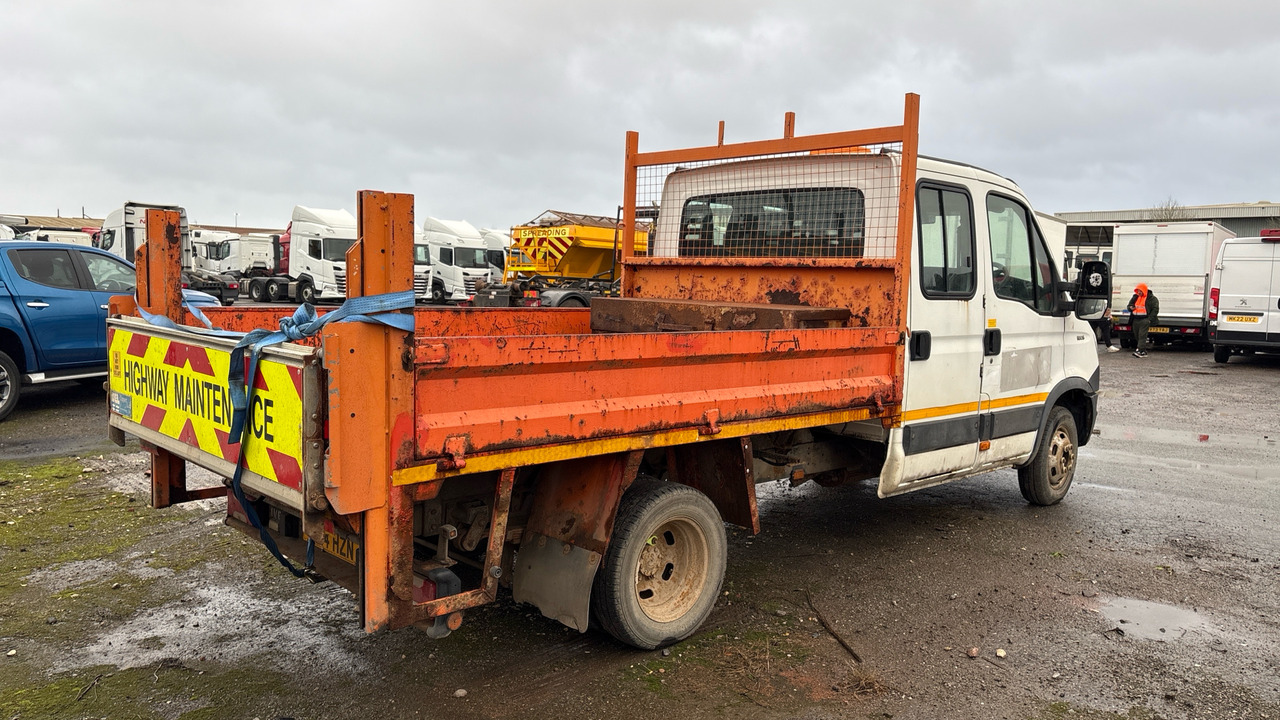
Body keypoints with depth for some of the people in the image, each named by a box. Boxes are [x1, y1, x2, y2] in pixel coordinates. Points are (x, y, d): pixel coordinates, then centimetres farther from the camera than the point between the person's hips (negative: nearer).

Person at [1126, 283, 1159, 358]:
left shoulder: (1151, 298, -3)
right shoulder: (1135, 297, 16)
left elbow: (1155, 309, -5)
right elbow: (1129, 305, 26)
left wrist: (1149, 319, -13)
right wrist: (1131, 308, 0)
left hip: (1144, 320, -7)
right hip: (1135, 320, 7)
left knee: (1142, 335, -15)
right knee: (1137, 336, 8)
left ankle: (1140, 351, -21)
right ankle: (1144, 352, 18)